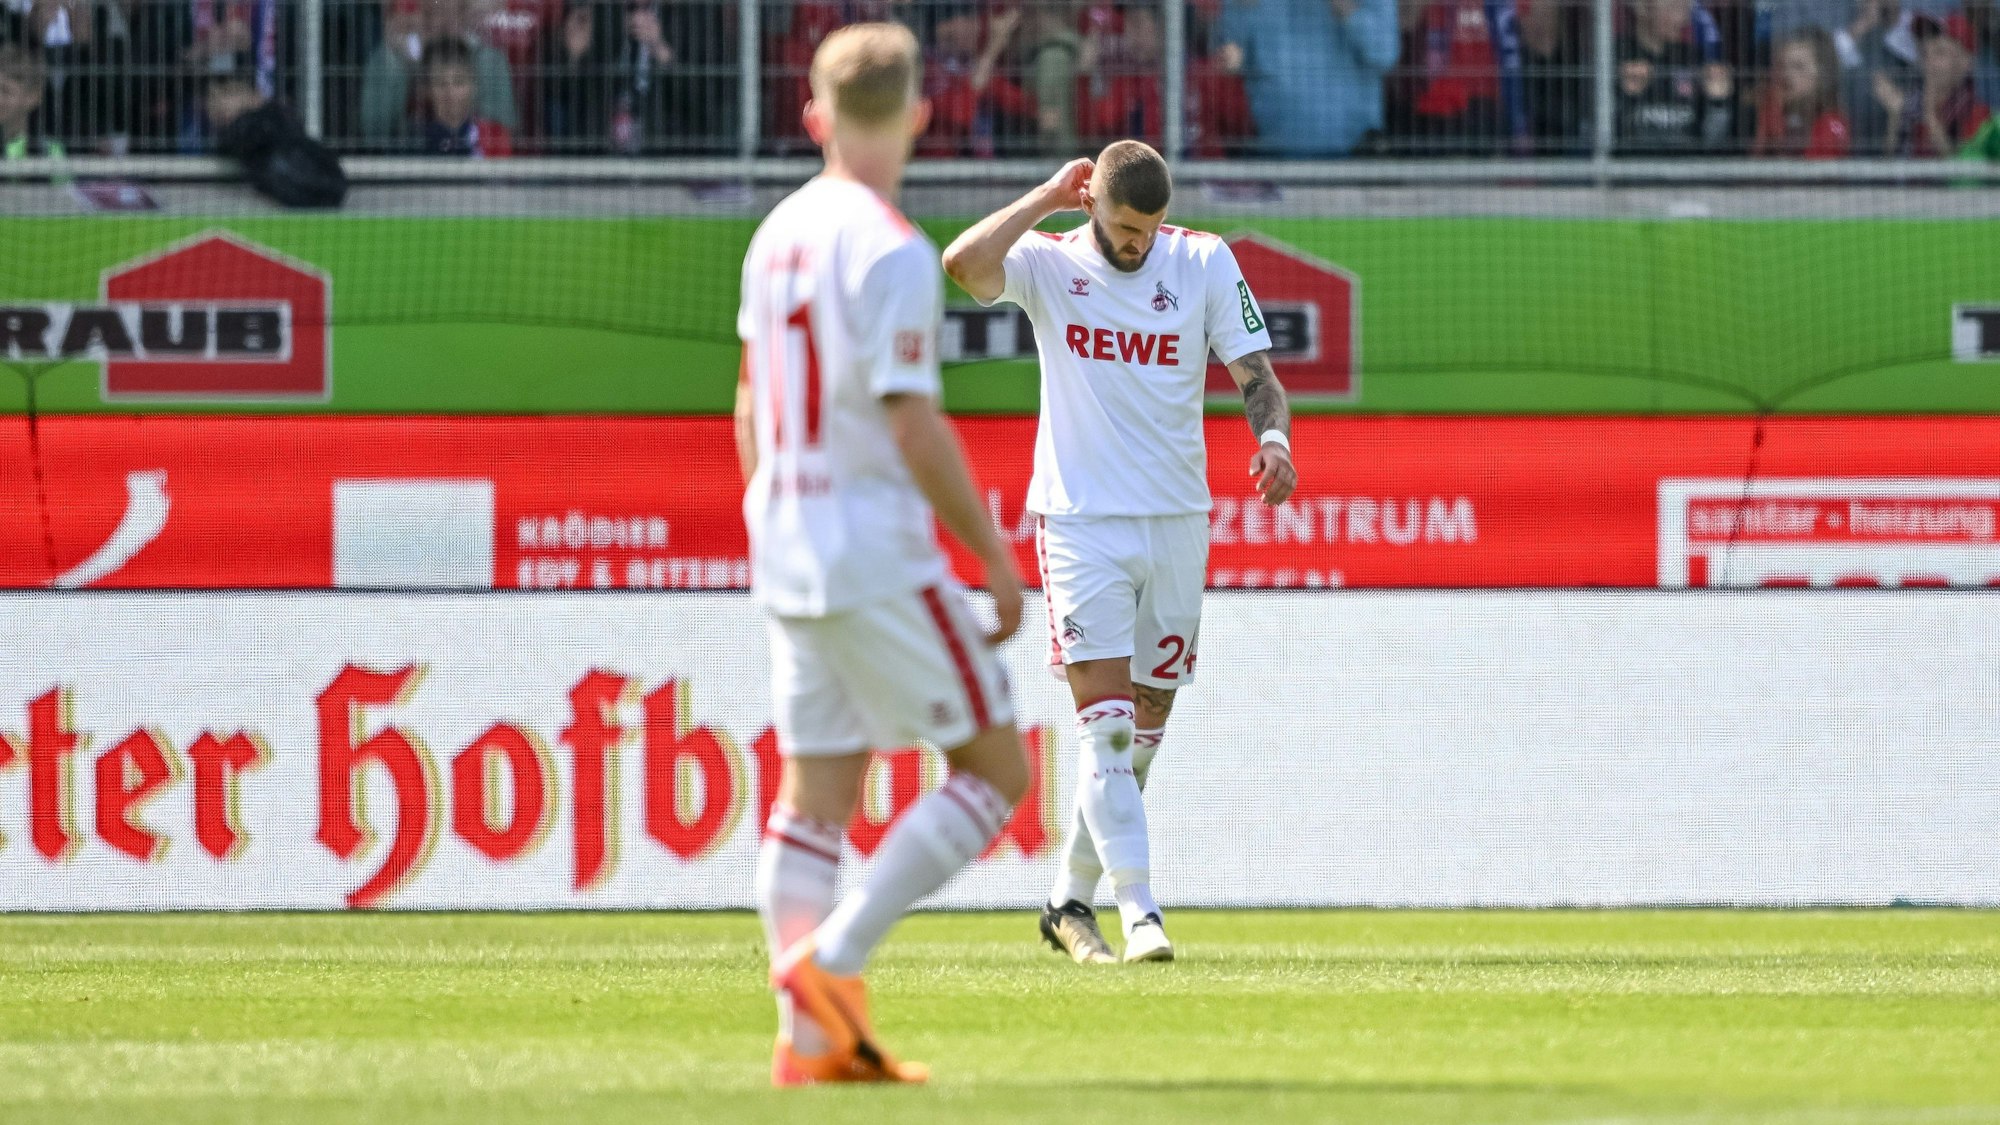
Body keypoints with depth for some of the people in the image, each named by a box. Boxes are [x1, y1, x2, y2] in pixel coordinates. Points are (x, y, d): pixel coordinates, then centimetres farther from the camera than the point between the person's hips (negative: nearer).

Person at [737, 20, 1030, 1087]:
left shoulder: (778, 235, 9)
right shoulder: (891, 251, -15)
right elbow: (912, 426, -19)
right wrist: (995, 556, -11)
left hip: (787, 552, 8)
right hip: (878, 555, -8)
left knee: (816, 791, 10)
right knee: (995, 766, 1)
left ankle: (810, 1037, 5)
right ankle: (832, 957, -10)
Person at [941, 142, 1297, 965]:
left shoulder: (1204, 262, 4)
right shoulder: (1050, 263, -2)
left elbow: (1256, 374, 2)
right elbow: (964, 264, -22)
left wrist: (1273, 437, -19)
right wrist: (1047, 200, -13)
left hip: (1177, 522, 3)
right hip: (1080, 520, -3)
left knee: (1146, 729, 8)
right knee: (1105, 723, -14)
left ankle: (1072, 899, 23)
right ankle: (1139, 912, -18)